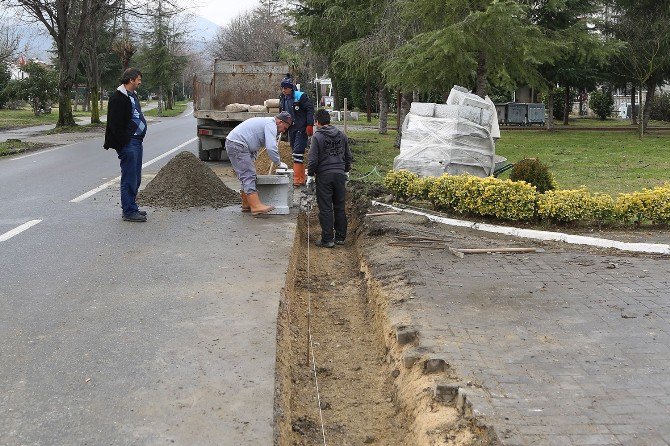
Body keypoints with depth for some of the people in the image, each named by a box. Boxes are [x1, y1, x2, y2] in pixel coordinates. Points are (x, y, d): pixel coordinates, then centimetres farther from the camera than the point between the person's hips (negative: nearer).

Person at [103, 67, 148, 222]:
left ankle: (130, 208, 24)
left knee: (136, 179, 15)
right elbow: (115, 124, -18)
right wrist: (124, 143, -19)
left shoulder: (133, 95, 19)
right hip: (128, 144, -10)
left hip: (136, 142, 10)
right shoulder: (118, 98, -13)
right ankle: (129, 211, 0)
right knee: (129, 179, -6)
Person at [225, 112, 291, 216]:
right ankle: (256, 207, -18)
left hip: (232, 143, 11)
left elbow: (254, 145, 28)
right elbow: (271, 148, -21)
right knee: (248, 176, -14)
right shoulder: (271, 125, -10)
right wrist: (279, 163, -8)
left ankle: (246, 205, 19)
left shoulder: (265, 122, 24)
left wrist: (252, 161, 16)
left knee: (247, 176, 14)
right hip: (237, 146, -11)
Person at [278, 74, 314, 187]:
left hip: (301, 129, -8)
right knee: (295, 153, 12)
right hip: (291, 129, 8)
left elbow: (310, 109, -13)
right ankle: (301, 177, 21)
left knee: (298, 152, -14)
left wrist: (310, 125, -18)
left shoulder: (301, 96, -13)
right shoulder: (282, 98, 9)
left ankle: (298, 178, -13)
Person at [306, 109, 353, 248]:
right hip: (340, 175, 5)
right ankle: (341, 237, 19)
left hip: (324, 176, -5)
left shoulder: (317, 137, -8)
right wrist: (346, 172, 26)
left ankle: (327, 239, 2)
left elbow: (313, 159, -11)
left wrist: (310, 175, 0)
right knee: (340, 207, 13)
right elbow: (348, 156, 15)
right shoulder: (341, 135, 9)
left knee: (325, 209, 0)